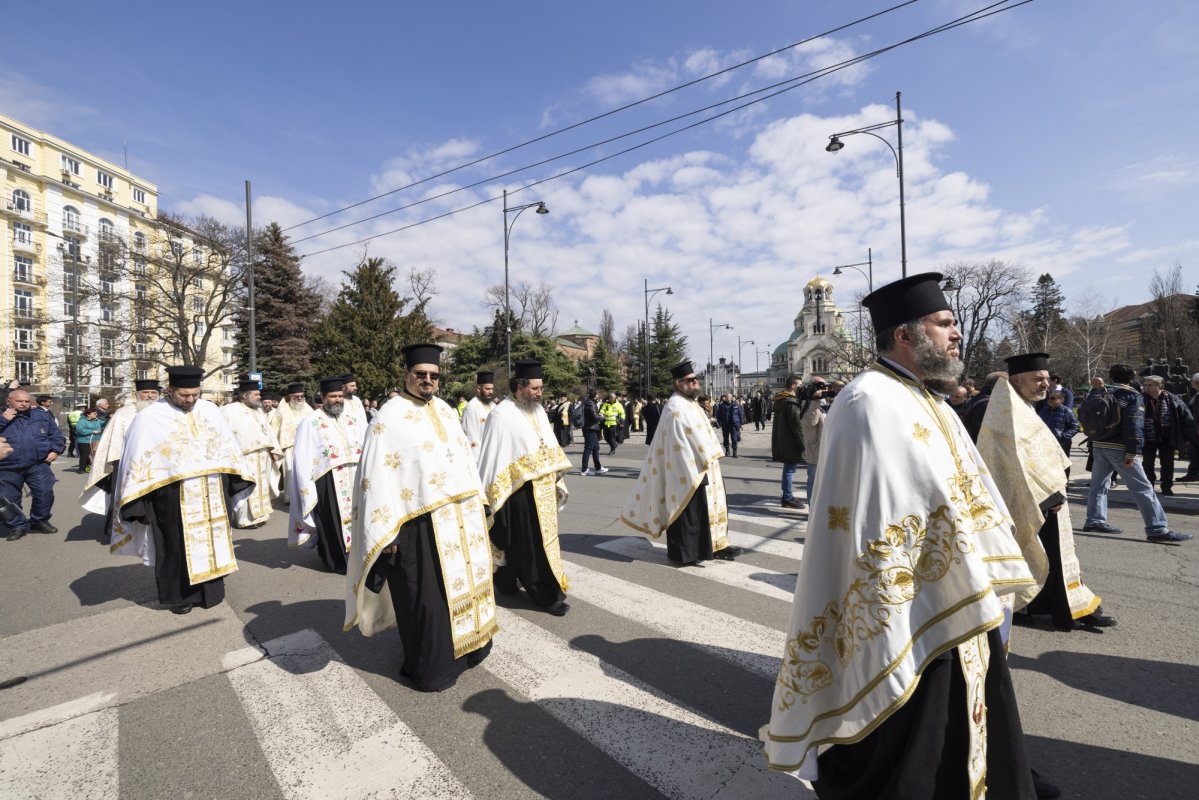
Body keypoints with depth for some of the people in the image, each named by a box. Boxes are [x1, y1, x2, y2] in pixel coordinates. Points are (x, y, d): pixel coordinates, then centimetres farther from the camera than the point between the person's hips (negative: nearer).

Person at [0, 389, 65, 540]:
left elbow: (56, 434, 11)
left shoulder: (42, 415, 6)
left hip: (38, 465, 0)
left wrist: (55, 450, -1)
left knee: (45, 492, -6)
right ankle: (18, 525, 22)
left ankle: (39, 521, 14)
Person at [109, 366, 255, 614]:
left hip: (211, 492, 4)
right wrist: (137, 502, -8)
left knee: (211, 539, 13)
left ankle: (210, 589, 28)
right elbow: (137, 460, -5)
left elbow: (227, 447, 10)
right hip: (173, 495, -3)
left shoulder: (210, 411, 4)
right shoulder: (150, 418, -6)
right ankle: (178, 595, 26)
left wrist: (237, 482, 9)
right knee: (176, 546, 9)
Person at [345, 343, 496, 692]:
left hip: (458, 517, 7)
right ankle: (430, 667, 24)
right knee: (426, 596, 5)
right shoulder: (390, 417, -10)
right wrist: (387, 531, -17)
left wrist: (476, 502, 13)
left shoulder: (446, 411, 11)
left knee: (462, 583, 19)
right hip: (418, 523, -7)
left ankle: (462, 648, 39)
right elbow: (377, 476, -14)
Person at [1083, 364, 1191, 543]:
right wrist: (1133, 452, -14)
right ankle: (1157, 529, -4)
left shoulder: (1099, 393, 11)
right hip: (1119, 448, -6)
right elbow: (1134, 425, -14)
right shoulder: (1133, 396, -6)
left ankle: (1094, 520, 15)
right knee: (1142, 488, -3)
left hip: (1099, 446, 6)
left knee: (1099, 484, 13)